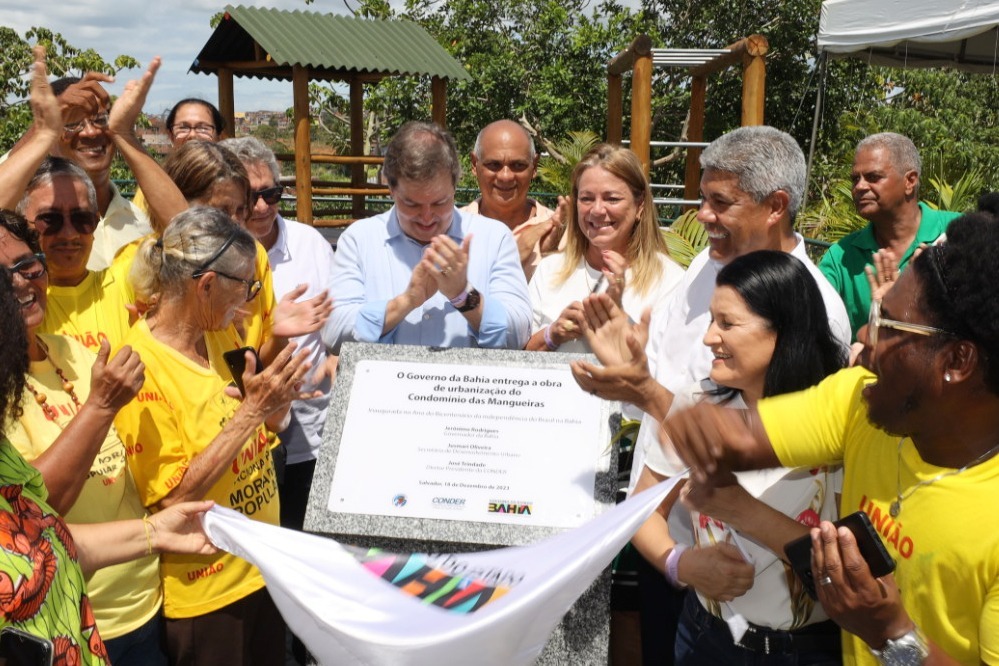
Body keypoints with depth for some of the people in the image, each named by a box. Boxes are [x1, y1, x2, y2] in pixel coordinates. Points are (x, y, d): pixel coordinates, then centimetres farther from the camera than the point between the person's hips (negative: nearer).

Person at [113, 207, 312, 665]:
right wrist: (251, 410, -28)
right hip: (204, 593, -7)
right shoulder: (141, 367, -21)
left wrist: (276, 397, -10)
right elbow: (174, 498, -23)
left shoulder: (220, 336, 0)